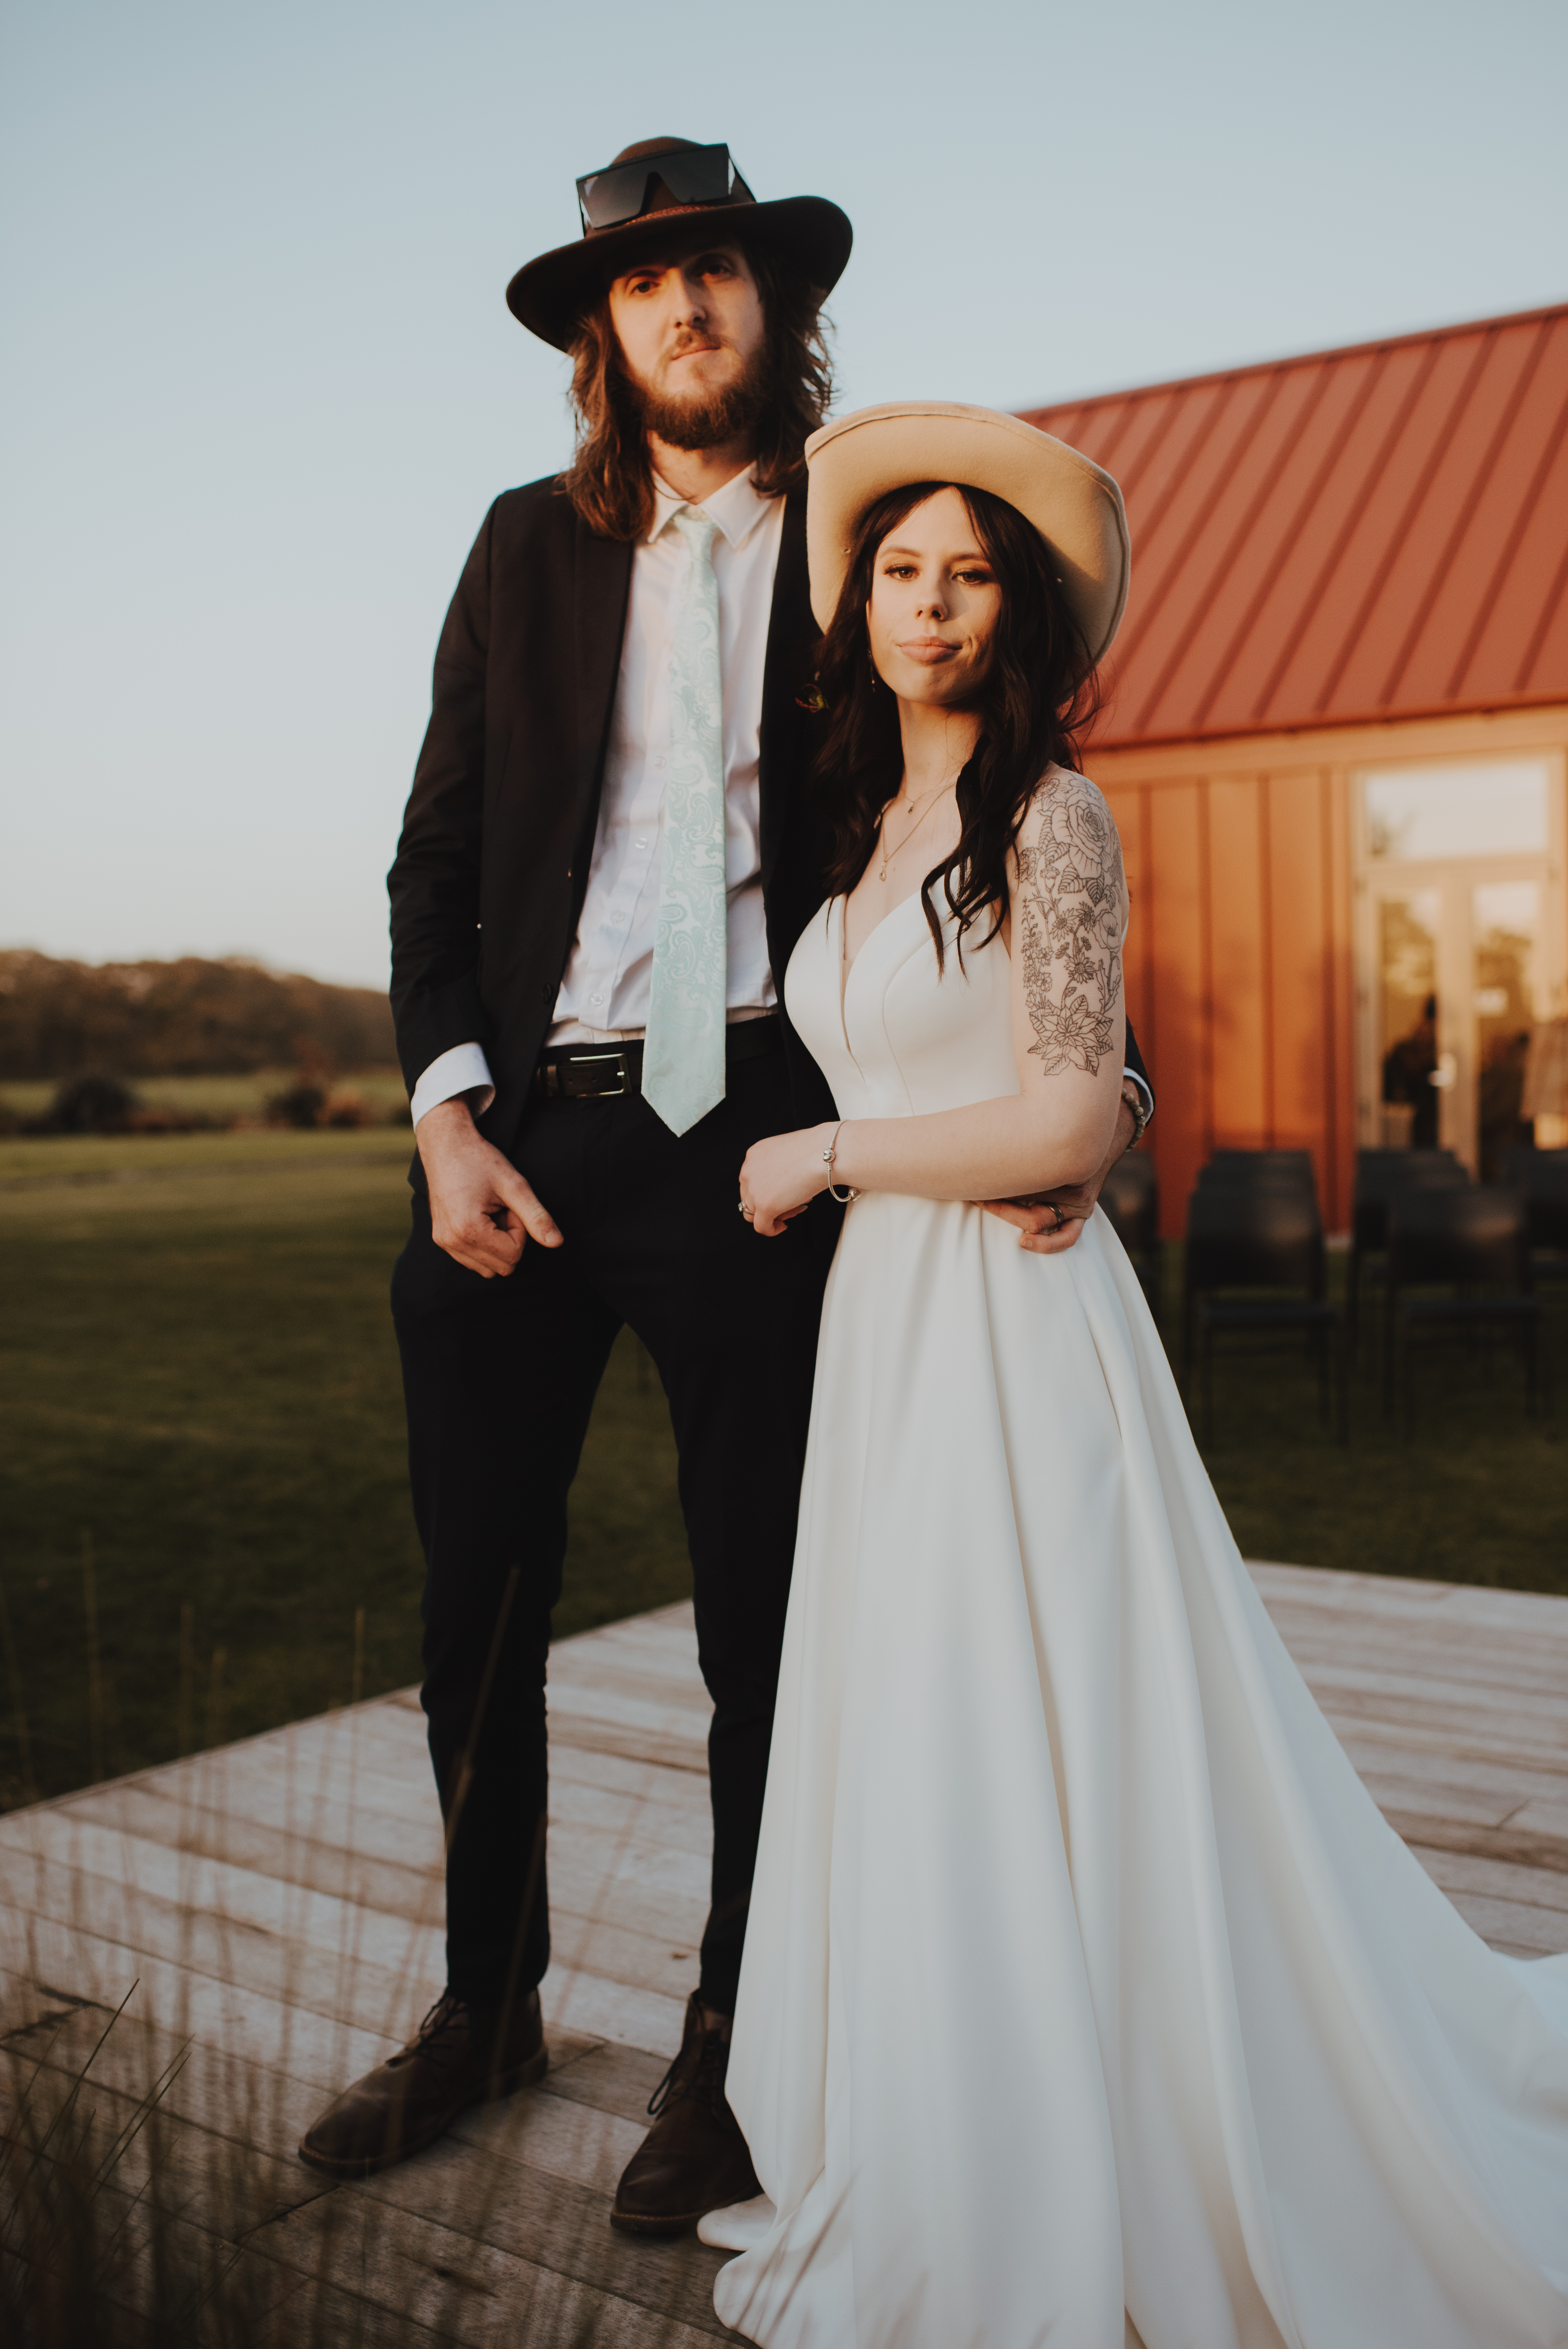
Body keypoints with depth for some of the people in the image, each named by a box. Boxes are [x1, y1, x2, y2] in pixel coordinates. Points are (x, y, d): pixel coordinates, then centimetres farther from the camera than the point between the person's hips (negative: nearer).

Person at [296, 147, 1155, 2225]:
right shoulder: (532, 546, 10)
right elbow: (435, 858, 8)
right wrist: (447, 1111, -6)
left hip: (755, 1134, -2)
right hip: (519, 1132, 3)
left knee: (760, 1621, 7)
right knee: (476, 1603, 11)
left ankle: (734, 2048, 29)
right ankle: (486, 2004, 35)